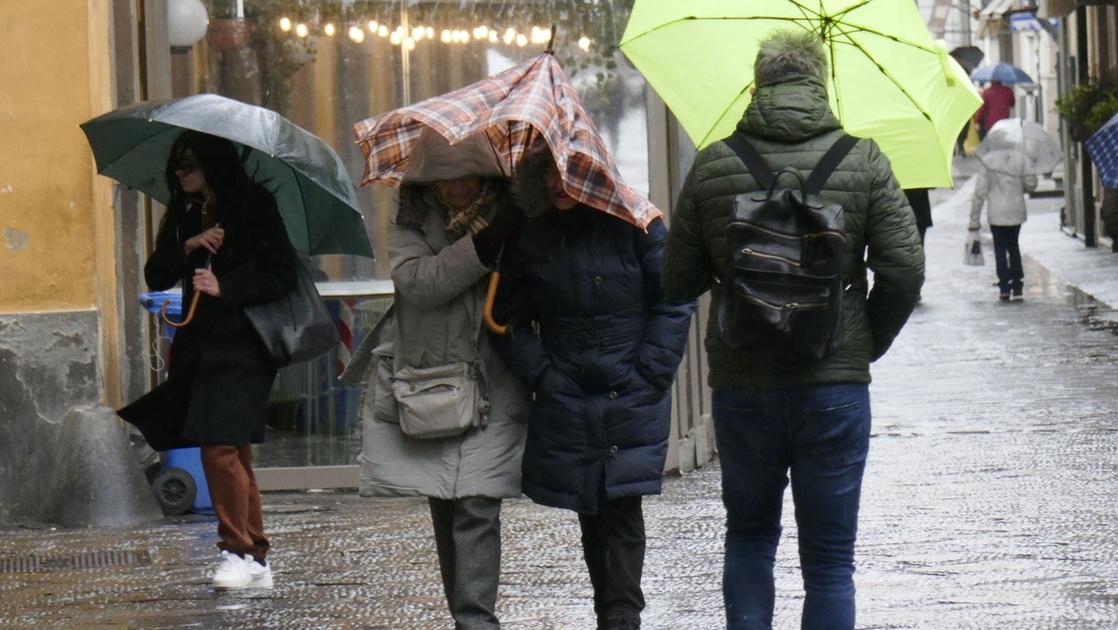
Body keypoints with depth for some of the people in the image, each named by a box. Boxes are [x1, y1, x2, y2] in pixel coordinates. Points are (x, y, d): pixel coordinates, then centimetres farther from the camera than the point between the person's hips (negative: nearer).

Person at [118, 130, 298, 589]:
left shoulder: (254, 207, -4)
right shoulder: (184, 216, 14)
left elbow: (282, 276, -8)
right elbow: (156, 277, 8)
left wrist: (224, 288, -15)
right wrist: (188, 247, -8)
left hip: (241, 349, -6)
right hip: (199, 346, 6)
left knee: (220, 449, -15)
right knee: (233, 456, 8)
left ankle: (239, 551, -6)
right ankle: (256, 560, 13)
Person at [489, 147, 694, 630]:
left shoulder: (632, 224, -4)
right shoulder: (533, 238, 6)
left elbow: (673, 303, -2)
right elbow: (507, 316, 13)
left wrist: (647, 375, -8)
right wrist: (539, 372, 1)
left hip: (631, 400, -3)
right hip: (565, 405, 3)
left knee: (622, 509, -8)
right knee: (589, 515, 5)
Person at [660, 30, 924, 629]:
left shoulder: (712, 165, -2)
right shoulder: (862, 159, -4)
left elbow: (678, 282, 2)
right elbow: (903, 270, -7)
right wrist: (869, 344, 9)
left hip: (740, 384, 1)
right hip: (835, 386, -1)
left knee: (749, 536, 20)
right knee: (829, 558, 6)